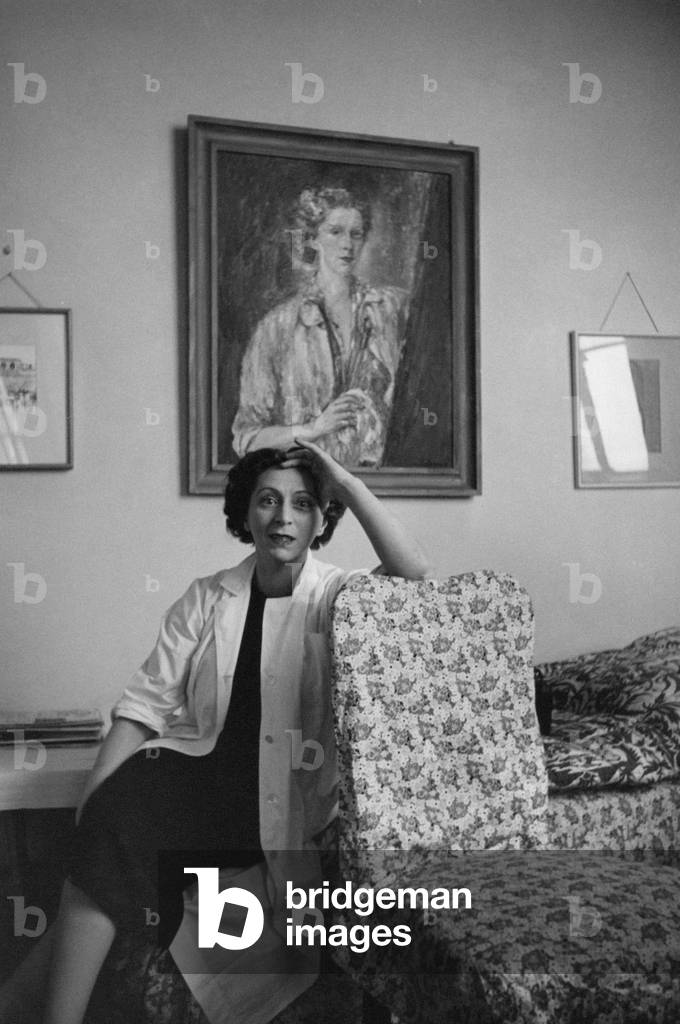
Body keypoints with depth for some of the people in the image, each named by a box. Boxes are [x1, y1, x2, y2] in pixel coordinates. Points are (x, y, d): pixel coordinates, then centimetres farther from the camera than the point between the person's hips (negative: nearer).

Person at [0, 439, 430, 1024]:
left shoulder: (339, 597, 3)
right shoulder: (207, 599, 10)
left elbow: (415, 577, -18)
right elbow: (148, 703, 6)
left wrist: (349, 485, -15)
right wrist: (96, 795, -7)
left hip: (285, 792, -2)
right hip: (196, 763, 2)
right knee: (115, 813, -29)